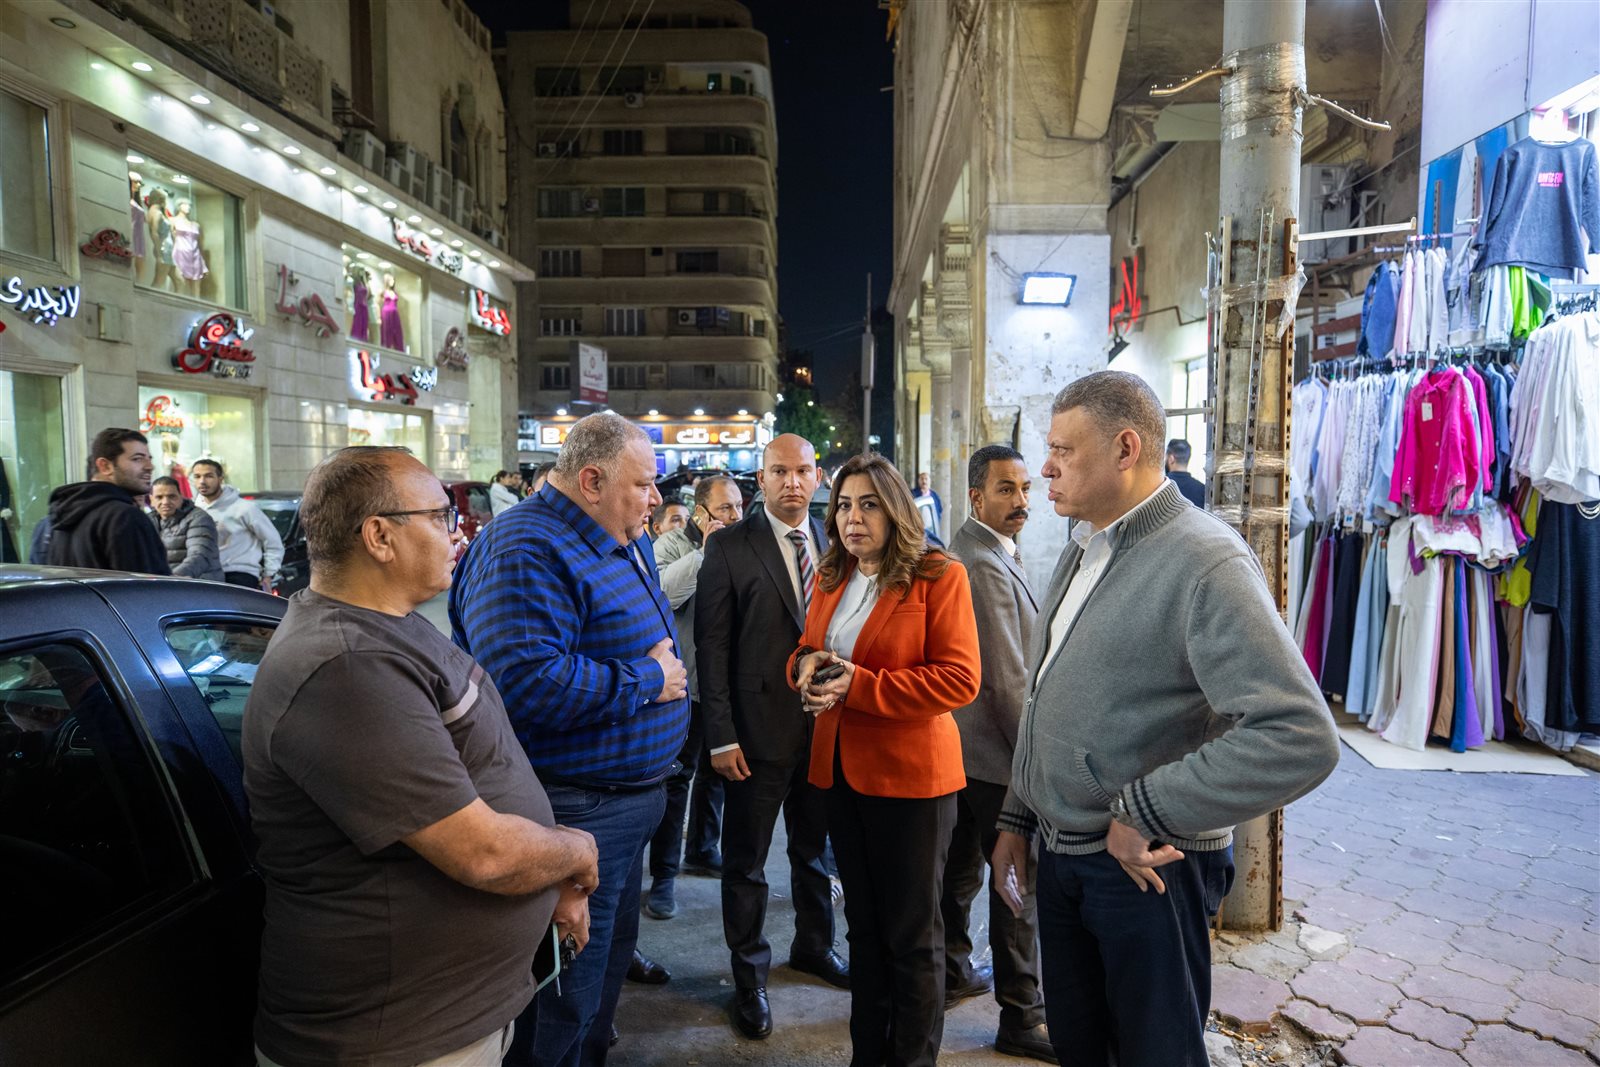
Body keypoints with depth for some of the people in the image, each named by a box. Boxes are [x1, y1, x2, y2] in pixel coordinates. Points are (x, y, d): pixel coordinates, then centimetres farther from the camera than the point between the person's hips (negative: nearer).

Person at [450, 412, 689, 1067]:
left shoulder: (627, 543, 10)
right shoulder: (525, 552, -21)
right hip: (578, 809, -10)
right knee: (567, 995, 7)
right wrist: (647, 680, -23)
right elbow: (528, 681, -33)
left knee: (611, 959, 26)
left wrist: (662, 663, 4)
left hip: (636, 792, 10)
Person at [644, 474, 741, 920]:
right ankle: (663, 877, 17)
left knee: (717, 771, 19)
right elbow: (662, 594, -24)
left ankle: (704, 849, 39)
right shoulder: (672, 545, -6)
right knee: (675, 778, 5)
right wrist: (705, 551, -21)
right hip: (685, 683, -4)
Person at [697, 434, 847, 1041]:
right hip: (758, 732, -4)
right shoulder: (729, 548, -8)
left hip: (826, 724, 4)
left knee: (815, 849, 22)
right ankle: (749, 975, 31)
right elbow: (712, 646, -9)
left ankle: (813, 945, 44)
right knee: (746, 861, 12)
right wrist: (720, 735, -13)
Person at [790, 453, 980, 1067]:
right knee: (863, 923, 20)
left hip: (911, 773, -6)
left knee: (912, 934, 10)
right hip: (842, 768, 6)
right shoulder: (831, 578, 9)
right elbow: (808, 647, 18)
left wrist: (858, 685, -22)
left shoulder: (939, 577, -11)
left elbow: (959, 679, -18)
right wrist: (806, 662, -7)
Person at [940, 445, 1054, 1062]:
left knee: (960, 867, 21)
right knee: (1019, 884, 4)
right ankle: (1021, 1017, 19)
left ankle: (953, 973, 38)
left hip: (960, 748, 10)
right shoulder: (987, 566, -22)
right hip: (998, 756, -10)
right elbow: (1007, 680, -23)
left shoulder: (968, 550, 10)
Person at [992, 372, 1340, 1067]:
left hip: (1147, 869, -7)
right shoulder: (1082, 550, 9)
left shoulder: (1205, 560, -19)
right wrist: (1016, 819, 12)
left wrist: (1146, 814, -22)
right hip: (1058, 855, 8)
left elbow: (1301, 738, -28)